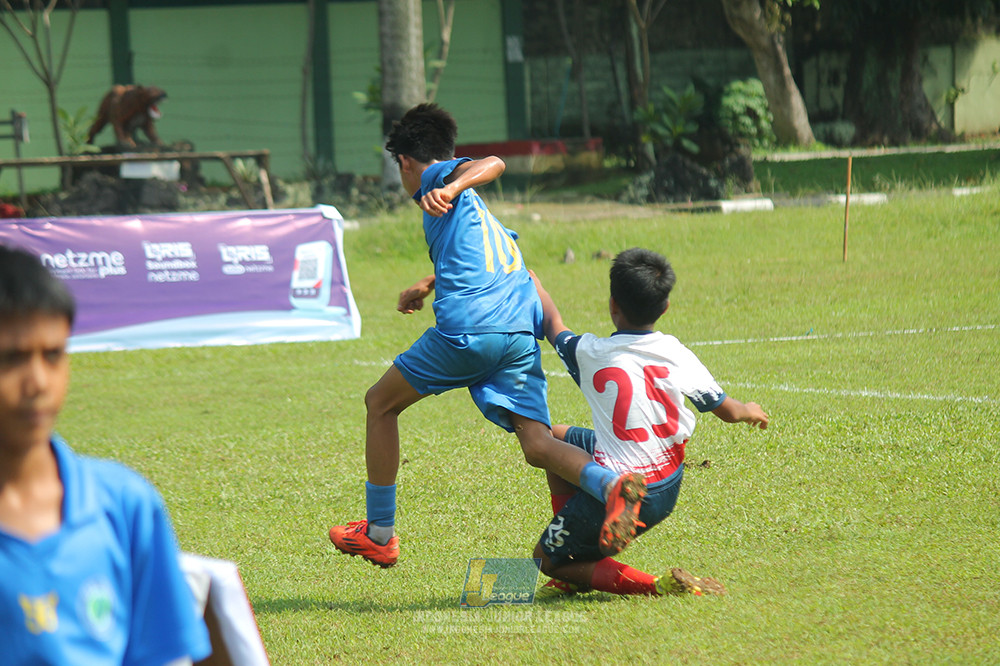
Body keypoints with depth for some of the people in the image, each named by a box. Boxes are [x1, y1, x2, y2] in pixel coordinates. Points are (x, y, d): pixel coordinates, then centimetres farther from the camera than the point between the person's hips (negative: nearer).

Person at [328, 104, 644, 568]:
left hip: (468, 327, -7)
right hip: (522, 333, 7)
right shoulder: (478, 211, 32)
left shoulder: (436, 176, 9)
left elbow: (492, 163, -12)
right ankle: (610, 485, -35)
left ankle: (379, 534, 19)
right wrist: (428, 285, 64)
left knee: (380, 403, 15)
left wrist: (451, 189, -29)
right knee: (536, 445, -4)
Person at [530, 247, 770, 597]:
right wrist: (751, 411, 30)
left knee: (547, 560, 15)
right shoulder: (677, 355, -6)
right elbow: (728, 411, 5)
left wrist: (534, 284, 31)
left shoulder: (591, 353, -11)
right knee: (558, 438, 25)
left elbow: (554, 326, 12)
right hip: (667, 492, 5)